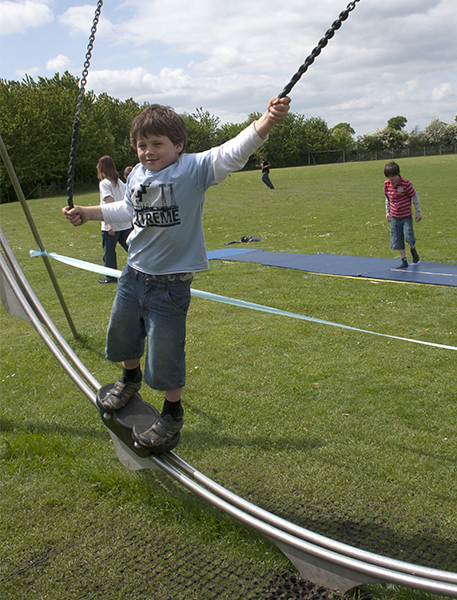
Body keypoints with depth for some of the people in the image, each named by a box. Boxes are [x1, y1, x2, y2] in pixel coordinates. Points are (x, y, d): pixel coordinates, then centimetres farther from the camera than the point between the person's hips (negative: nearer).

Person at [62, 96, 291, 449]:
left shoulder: (194, 169, -16)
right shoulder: (137, 175, 2)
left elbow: (232, 153, -31)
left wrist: (267, 121, -48)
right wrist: (88, 213, 28)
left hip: (171, 283, -6)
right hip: (134, 274, 7)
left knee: (166, 355, 1)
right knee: (123, 336, 24)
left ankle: (173, 413, 29)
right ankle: (130, 378, 57)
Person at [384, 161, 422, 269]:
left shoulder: (406, 184, -15)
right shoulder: (387, 184, -1)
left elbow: (415, 198, -5)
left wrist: (418, 213, -1)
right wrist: (387, 212, 14)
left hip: (406, 215, -4)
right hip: (394, 216, 4)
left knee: (409, 235, -10)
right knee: (397, 239, 2)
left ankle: (413, 249, 25)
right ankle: (404, 260, 12)